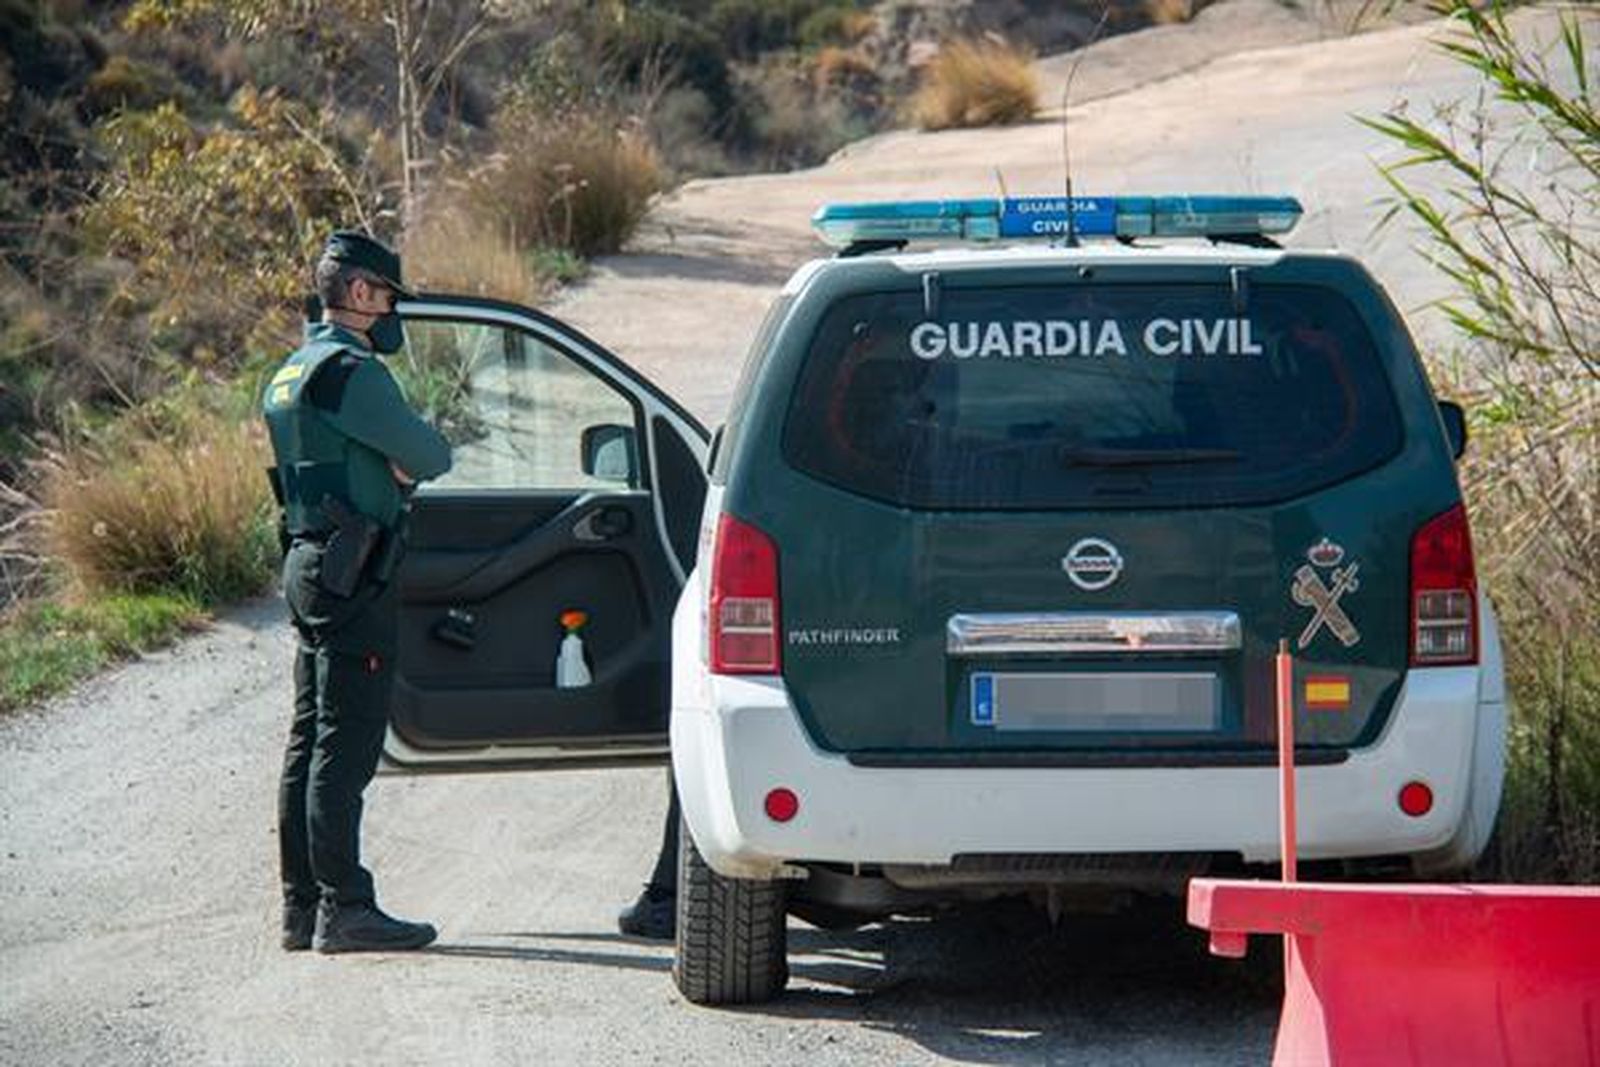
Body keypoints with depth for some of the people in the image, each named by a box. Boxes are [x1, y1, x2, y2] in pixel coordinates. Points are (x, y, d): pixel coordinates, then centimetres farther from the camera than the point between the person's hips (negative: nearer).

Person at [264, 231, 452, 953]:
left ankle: (301, 906, 15)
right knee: (345, 744, -9)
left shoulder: (291, 373, 19)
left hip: (308, 567, 10)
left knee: (310, 741, 11)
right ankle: (343, 909, -9)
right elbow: (427, 457, -13)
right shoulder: (351, 371, -14)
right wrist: (432, 453, 10)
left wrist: (397, 465, 3)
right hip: (352, 574, -10)